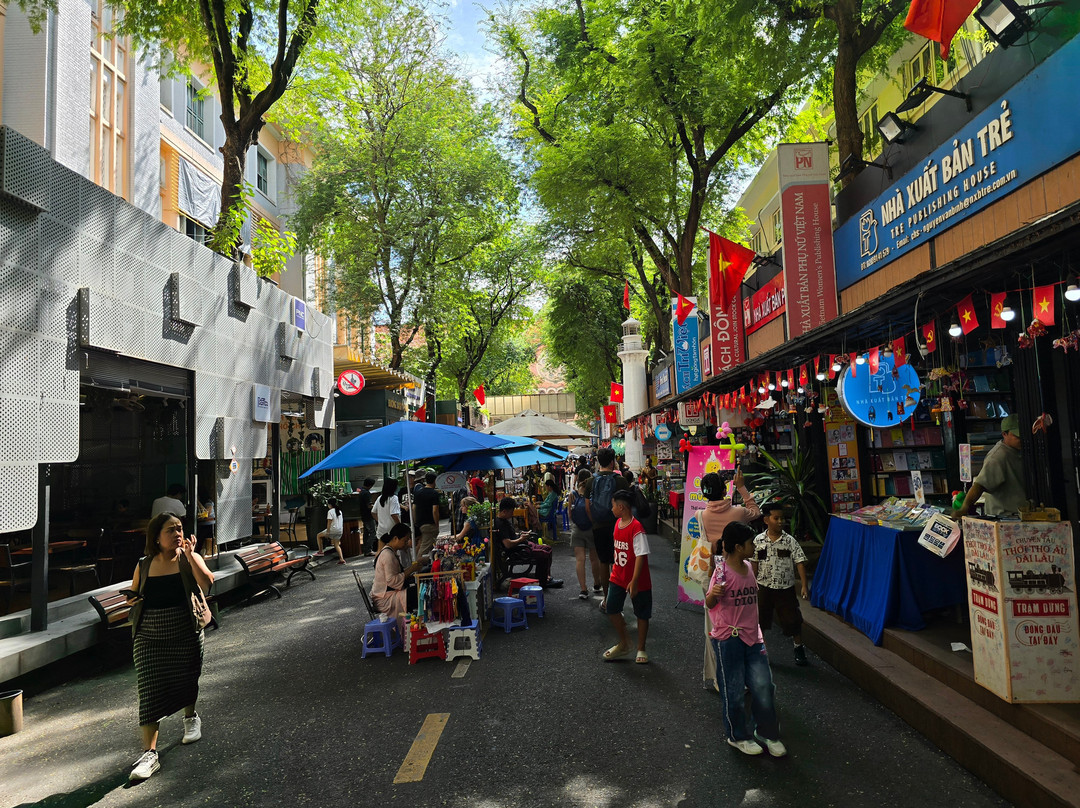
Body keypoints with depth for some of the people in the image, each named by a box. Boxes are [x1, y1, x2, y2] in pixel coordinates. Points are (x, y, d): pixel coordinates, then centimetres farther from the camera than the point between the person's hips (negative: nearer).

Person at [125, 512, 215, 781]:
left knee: (186, 680, 16)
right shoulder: (144, 565, 0)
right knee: (150, 691, -5)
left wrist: (189, 554, -25)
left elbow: (207, 584, -23)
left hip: (185, 635, 0)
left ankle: (191, 718, 45)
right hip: (150, 638, 1)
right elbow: (133, 595, 15)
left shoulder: (189, 559, -6)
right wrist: (131, 599, -9)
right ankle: (149, 753, 0)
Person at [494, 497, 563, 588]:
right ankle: (542, 582, -7)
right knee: (543, 554, -22)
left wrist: (520, 534, 12)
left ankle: (547, 578, 11)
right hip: (516, 551, -12)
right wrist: (521, 539, -14)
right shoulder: (500, 524, -20)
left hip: (523, 545, 12)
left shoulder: (505, 520, 13)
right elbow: (508, 544, -28)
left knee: (547, 549, 8)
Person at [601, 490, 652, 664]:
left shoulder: (637, 529, -22)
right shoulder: (618, 523, 3)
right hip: (618, 577, 7)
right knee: (611, 609, 6)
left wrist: (634, 581, -23)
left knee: (642, 615, 9)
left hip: (637, 582, -7)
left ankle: (641, 650, 25)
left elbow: (640, 556, -23)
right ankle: (623, 644, 26)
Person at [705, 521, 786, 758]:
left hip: (752, 636, 6)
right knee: (734, 690, 6)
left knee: (763, 686, 6)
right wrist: (713, 594, -36)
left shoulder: (748, 566, 5)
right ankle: (738, 736, 25)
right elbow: (710, 603, -16)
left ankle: (767, 733, 25)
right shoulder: (722, 570, -16)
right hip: (727, 638, -6)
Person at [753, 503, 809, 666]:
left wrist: (804, 585, -15)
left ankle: (799, 649, 26)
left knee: (792, 619, 4)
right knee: (760, 618, 10)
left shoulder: (790, 541, -8)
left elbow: (800, 562, -9)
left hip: (786, 587, -1)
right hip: (764, 587, 1)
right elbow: (755, 563, 5)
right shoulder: (758, 540, -4)